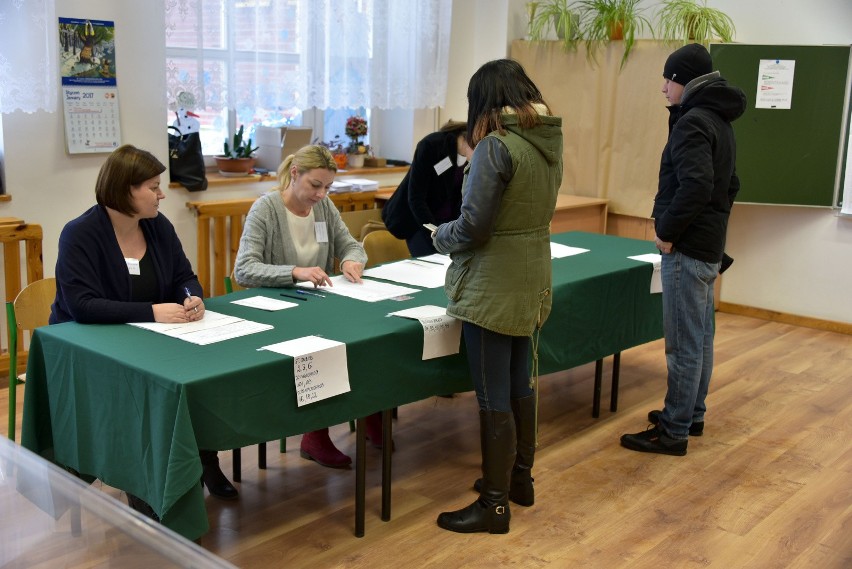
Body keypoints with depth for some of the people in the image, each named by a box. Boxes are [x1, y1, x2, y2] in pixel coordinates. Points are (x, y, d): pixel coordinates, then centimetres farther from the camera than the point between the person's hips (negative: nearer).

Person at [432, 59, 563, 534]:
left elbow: (473, 228, -20)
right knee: (520, 384, 20)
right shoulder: (550, 141, 6)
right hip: (533, 278, 9)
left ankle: (494, 504, 12)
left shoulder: (496, 146, -18)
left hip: (494, 287, -8)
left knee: (494, 397, 1)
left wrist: (441, 236, 1)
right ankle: (520, 478, 35)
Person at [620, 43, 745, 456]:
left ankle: (674, 432, 5)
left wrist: (667, 231, -17)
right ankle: (692, 415, 29)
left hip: (687, 251, -10)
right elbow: (730, 185, 22)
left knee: (684, 344, -3)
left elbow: (696, 186, -27)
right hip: (710, 248, 10)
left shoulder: (692, 122, -16)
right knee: (701, 339, 17)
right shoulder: (719, 121, 15)